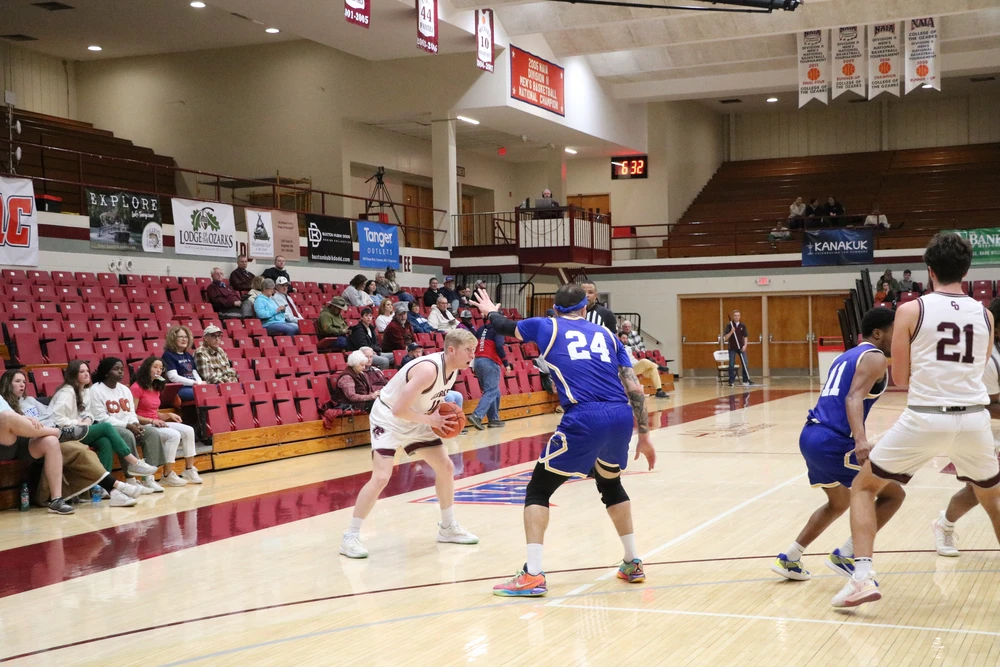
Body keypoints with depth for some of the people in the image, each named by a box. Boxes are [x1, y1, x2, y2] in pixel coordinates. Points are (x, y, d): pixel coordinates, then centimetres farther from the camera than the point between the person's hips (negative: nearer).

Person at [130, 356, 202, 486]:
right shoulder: (137, 388, -9)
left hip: (156, 424, 9)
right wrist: (152, 420, -21)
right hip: (143, 426, -9)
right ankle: (167, 475, -22)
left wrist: (168, 415, 1)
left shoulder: (155, 388, 17)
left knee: (188, 431, -7)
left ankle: (189, 470, -6)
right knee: (174, 435, -29)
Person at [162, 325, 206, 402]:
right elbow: (173, 377, -11)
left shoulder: (188, 355, 24)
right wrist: (195, 383, -17)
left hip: (193, 387, 7)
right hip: (178, 389, -7)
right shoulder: (168, 355, 0)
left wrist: (200, 383, -4)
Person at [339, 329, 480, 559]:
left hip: (416, 421, 9)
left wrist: (442, 416, -4)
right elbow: (399, 410, -34)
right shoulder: (428, 370, -33)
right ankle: (350, 536, -9)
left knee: (446, 467, 9)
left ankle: (448, 528, 24)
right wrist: (430, 420, -24)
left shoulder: (453, 369, -5)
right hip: (389, 419, -9)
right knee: (381, 477, -20)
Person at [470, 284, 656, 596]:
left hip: (584, 420, -4)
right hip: (622, 417, 5)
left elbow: (505, 326, 33)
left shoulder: (547, 327, 14)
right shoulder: (605, 334, 21)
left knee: (538, 490, 8)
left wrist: (490, 311, 54)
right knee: (611, 485, 30)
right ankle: (633, 564, 34)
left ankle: (532, 576, -2)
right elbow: (635, 389, 15)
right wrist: (644, 434, 20)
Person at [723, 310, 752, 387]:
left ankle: (746, 380, 6)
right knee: (731, 365, -2)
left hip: (741, 347, 2)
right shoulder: (729, 325, -4)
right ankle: (731, 381, 4)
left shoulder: (743, 326, 4)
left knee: (745, 363, -2)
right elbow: (726, 338, -9)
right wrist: (731, 332, -24)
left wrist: (745, 345, -6)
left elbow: (745, 337, 7)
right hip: (732, 348, -2)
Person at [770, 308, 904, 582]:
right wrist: (861, 442, -34)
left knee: (839, 502, 28)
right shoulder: (875, 357, -4)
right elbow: (853, 398, -20)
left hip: (812, 435, 9)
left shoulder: (848, 355, 23)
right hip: (833, 441, -9)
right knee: (893, 494, 3)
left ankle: (788, 559, 26)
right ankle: (845, 556, -1)